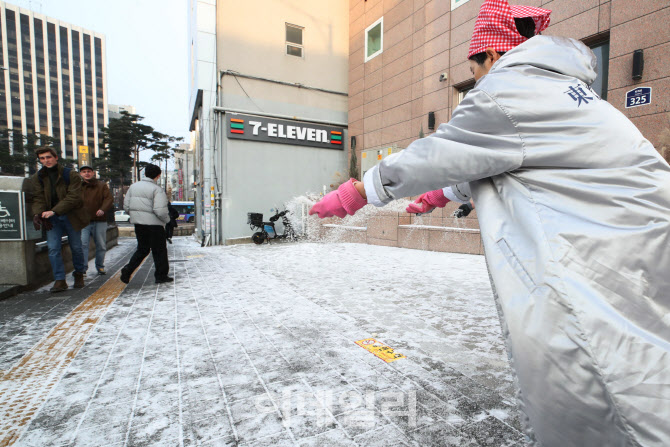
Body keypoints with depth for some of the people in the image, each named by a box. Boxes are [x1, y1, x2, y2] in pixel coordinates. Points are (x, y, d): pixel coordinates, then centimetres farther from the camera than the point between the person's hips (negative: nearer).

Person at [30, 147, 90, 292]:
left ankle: (79, 274, 26)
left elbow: (73, 197, -15)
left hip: (71, 216, -3)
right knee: (53, 249, -4)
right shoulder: (36, 178, 8)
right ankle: (60, 280, 1)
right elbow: (38, 198, 1)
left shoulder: (71, 175, -7)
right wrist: (38, 213, -19)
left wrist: (53, 211, -23)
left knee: (76, 247, 6)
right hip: (52, 219, 3)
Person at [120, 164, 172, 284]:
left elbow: (126, 206, 9)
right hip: (154, 224, -6)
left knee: (142, 249, 20)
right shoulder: (157, 190, -15)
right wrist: (167, 219, -6)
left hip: (138, 224, 7)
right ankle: (161, 275, 13)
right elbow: (160, 211, -23)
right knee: (159, 250, 6)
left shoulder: (133, 186, 7)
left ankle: (128, 269, 7)